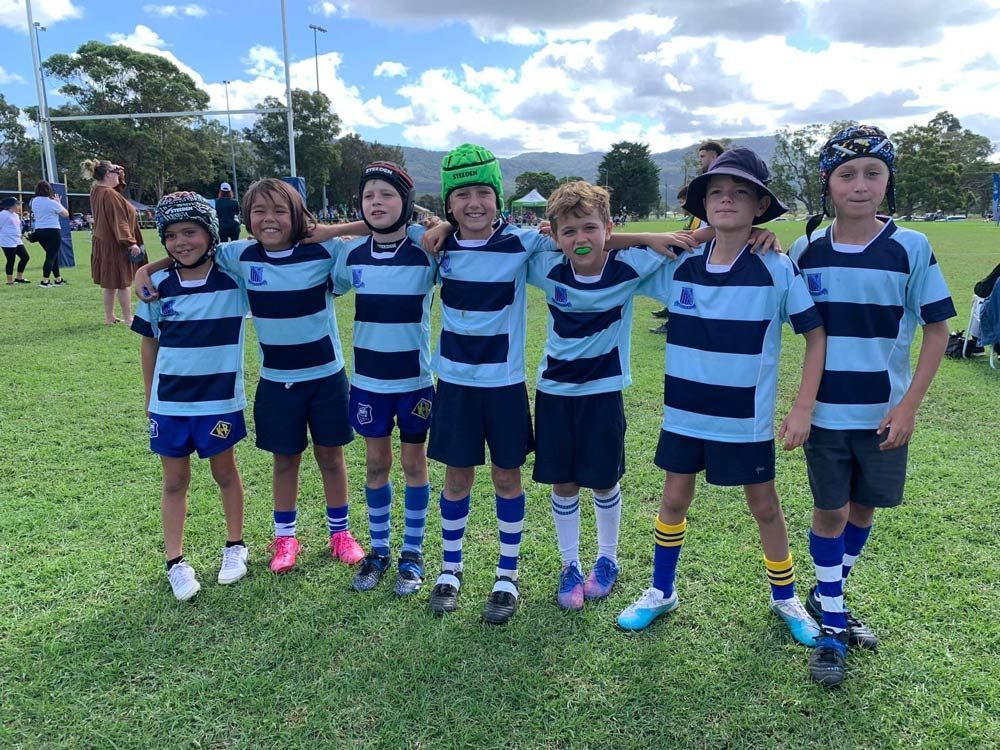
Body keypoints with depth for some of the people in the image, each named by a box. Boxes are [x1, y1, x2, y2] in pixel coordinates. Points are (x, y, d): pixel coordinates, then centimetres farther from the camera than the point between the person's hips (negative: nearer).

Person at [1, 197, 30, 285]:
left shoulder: (16, 215, 16)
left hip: (17, 241, 9)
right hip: (8, 242, -9)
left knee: (25, 257, 7)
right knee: (11, 261, -4)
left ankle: (19, 278, 18)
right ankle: (10, 281, 6)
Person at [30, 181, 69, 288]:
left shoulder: (34, 201, 5)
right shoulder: (52, 203, -13)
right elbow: (66, 214, -5)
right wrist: (59, 202, 7)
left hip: (39, 231, 7)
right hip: (53, 231, -7)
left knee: (53, 255, 17)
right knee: (51, 256, -3)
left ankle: (58, 279, 23)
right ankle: (45, 281, -8)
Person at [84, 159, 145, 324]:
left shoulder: (96, 190, 7)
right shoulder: (110, 195, -19)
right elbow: (119, 222, -22)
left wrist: (118, 175, 15)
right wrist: (131, 242, -22)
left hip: (102, 244, 9)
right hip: (115, 246, -9)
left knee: (109, 283, 14)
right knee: (122, 282, -3)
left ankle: (109, 317, 20)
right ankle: (128, 318, 2)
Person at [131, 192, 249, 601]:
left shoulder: (234, 279, -9)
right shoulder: (158, 286, -2)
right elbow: (150, 344, 7)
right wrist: (149, 398, 10)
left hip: (219, 400, -2)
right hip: (168, 402, 2)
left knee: (225, 472, 15)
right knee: (174, 481, 11)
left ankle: (235, 546, 33)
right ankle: (176, 563, 24)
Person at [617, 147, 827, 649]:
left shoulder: (778, 270, -12)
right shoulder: (678, 265, -5)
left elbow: (816, 334, -6)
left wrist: (803, 408, -11)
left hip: (747, 419, -2)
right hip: (684, 414, 2)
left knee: (764, 506, 13)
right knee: (674, 499, 13)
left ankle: (784, 598, 36)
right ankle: (661, 592, 33)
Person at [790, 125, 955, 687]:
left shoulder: (911, 248, -9)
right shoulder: (807, 249, -3)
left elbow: (938, 329, -5)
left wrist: (910, 404, -10)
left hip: (885, 412, 0)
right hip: (826, 410, 0)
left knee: (863, 508, 13)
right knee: (830, 511, 5)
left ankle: (828, 597, 36)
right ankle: (833, 626, 19)